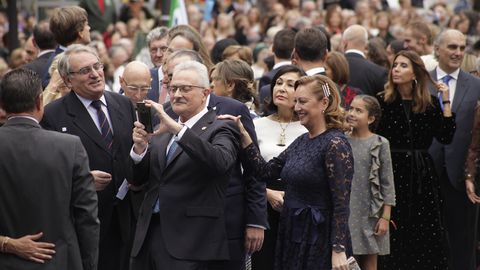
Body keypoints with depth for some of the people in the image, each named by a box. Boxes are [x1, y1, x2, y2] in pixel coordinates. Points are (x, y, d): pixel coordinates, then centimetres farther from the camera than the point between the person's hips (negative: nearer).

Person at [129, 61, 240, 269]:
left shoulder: (221, 129, -3)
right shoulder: (163, 128, 16)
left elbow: (220, 162, -25)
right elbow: (137, 179, 14)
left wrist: (177, 129, -30)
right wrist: (140, 148, -7)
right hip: (149, 235, 6)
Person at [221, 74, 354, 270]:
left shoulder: (335, 144, -13)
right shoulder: (301, 142, 12)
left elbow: (341, 203, -17)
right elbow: (266, 172, 8)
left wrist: (338, 251, -21)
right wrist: (243, 136, -1)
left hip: (320, 239, -8)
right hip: (292, 237, 8)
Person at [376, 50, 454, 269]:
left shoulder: (430, 104, 6)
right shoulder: (382, 101, -2)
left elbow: (446, 137, -3)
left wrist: (446, 102, -3)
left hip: (422, 175, 2)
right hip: (392, 171, -2)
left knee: (426, 232, 5)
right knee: (394, 233, 1)